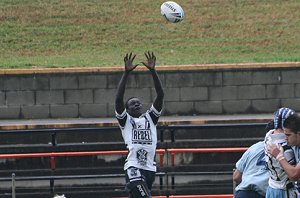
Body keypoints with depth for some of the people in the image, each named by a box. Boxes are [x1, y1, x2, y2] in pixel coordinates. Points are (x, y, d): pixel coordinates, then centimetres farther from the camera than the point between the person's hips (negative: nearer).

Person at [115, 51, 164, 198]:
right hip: (133, 167, -4)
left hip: (149, 167, 4)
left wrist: (153, 71, -1)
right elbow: (118, 99, -3)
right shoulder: (125, 120, 11)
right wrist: (126, 73, -7)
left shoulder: (150, 118, 19)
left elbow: (160, 95, 9)